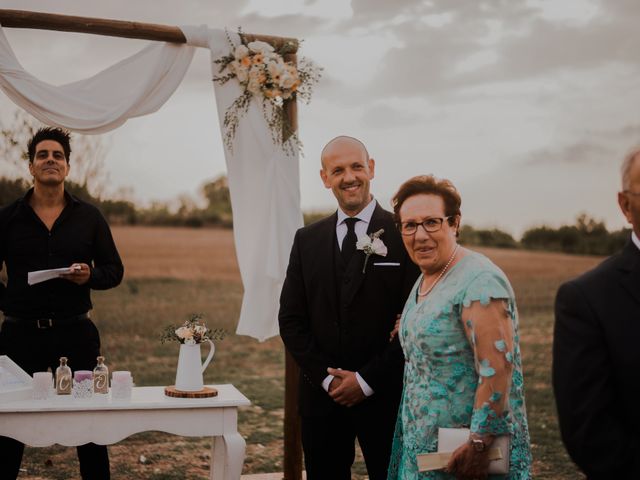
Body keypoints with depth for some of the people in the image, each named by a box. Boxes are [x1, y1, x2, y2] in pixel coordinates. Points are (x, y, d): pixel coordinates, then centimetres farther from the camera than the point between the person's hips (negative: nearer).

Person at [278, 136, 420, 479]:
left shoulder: (404, 235, -5)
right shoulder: (307, 240, 7)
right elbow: (291, 320, 5)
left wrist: (367, 380, -10)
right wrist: (326, 377, -6)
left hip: (385, 396, -3)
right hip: (322, 396, 3)